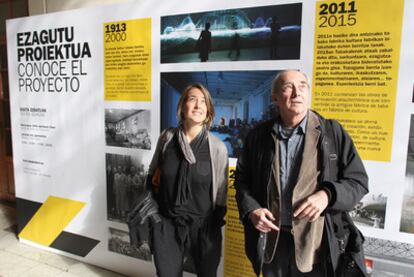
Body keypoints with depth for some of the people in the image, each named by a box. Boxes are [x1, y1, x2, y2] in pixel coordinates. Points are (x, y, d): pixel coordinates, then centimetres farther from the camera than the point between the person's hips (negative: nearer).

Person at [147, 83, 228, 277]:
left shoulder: (217, 147, -11)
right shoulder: (167, 137, -4)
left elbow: (221, 193, -3)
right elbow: (152, 174, 11)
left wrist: (216, 226, 0)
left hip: (203, 228, -1)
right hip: (166, 226, 2)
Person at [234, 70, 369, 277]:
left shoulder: (332, 132, -5)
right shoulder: (258, 136, 1)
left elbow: (358, 180, -2)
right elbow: (242, 179, 9)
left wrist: (327, 195, -20)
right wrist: (251, 210, -8)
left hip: (319, 242, -1)